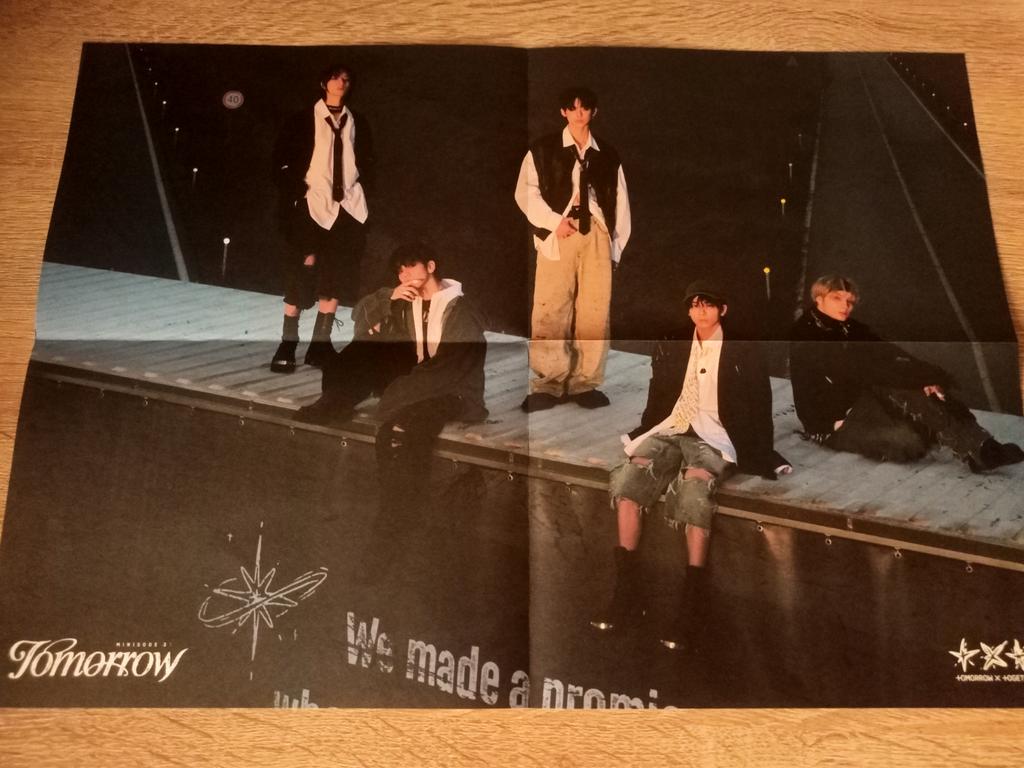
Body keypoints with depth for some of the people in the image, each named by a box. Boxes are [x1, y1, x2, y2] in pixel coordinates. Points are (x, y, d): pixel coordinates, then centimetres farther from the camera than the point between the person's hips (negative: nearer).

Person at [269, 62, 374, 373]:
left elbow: (366, 161, 19)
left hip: (346, 207, 4)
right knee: (301, 274, -6)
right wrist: (297, 193, -8)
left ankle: (320, 345, 12)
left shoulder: (357, 123, 11)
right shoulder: (304, 120, -1)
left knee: (335, 278, 4)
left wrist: (358, 189, 7)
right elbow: (282, 159, -2)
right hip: (311, 204, -4)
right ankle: (287, 346, 0)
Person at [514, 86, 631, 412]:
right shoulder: (543, 149, 8)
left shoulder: (608, 154, 16)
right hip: (558, 235, -2)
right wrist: (554, 222, -9)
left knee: (595, 311, -1)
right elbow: (526, 192, 2)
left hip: (597, 234, 2)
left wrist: (616, 245, 6)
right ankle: (548, 384, -2)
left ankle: (586, 383, 5)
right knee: (551, 311, -7)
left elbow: (620, 202, 14)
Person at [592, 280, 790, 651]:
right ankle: (626, 595, -24)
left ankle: (690, 607, -33)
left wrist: (765, 457, -5)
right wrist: (636, 437, 5)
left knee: (694, 487, -36)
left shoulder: (743, 353, 8)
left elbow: (760, 409, 5)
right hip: (671, 429, 4)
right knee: (628, 476, -27)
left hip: (713, 436, -3)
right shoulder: (670, 350, 18)